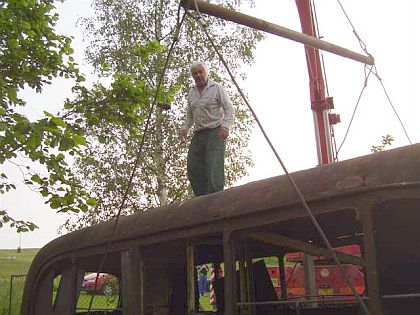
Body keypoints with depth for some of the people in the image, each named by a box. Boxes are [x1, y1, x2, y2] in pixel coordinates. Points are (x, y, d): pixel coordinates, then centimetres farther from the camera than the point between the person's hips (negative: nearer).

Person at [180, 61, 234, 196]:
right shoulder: (191, 93, 19)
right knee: (193, 166, -5)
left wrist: (226, 125, -21)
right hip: (198, 134, 6)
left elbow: (228, 108, -5)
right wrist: (184, 128, 8)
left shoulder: (216, 88, 2)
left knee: (214, 168, -17)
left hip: (216, 132, -6)